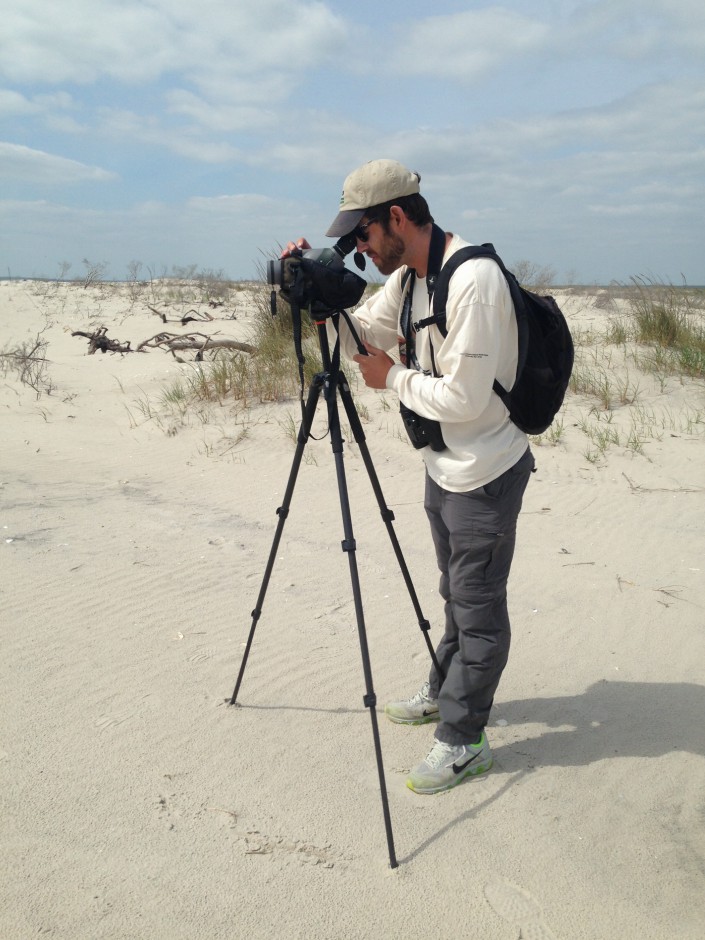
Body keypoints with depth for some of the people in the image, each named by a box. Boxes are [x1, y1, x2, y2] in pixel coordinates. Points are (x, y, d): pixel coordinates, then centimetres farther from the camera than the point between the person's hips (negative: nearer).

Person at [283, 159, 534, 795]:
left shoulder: (473, 279, -25)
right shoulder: (408, 275, 4)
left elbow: (464, 397, -28)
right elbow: (362, 335, 14)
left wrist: (393, 377, -13)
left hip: (485, 473, -9)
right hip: (444, 465, 9)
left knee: (478, 604, 4)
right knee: (457, 593, 23)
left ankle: (463, 740, 18)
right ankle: (445, 691, 42)